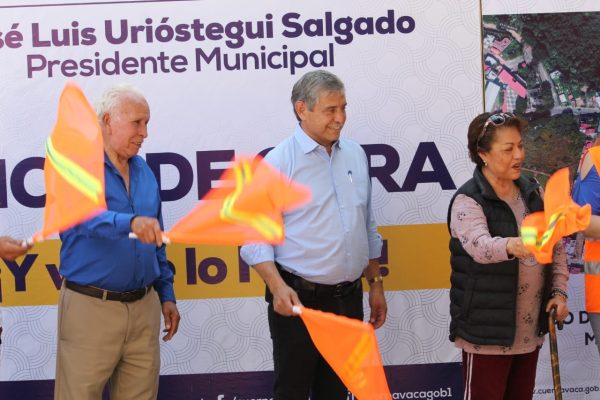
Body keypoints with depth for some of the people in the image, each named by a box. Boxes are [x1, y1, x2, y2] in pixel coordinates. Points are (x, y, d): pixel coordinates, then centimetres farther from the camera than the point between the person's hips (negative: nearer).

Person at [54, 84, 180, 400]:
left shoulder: (144, 171, 11)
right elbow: (84, 215, -29)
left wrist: (166, 294, 15)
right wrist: (131, 221, -47)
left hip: (144, 306, 6)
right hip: (91, 306, -5)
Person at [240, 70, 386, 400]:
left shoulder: (355, 155, 8)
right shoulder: (278, 162, -9)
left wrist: (375, 283, 16)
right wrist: (278, 287, -26)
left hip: (349, 298, 5)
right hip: (299, 299, -5)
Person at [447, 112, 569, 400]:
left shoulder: (532, 192, 7)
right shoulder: (468, 200, -14)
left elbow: (555, 247, 13)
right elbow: (479, 245, -32)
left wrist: (559, 291, 1)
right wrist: (510, 246, -52)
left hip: (530, 329, 6)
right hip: (488, 332, -6)